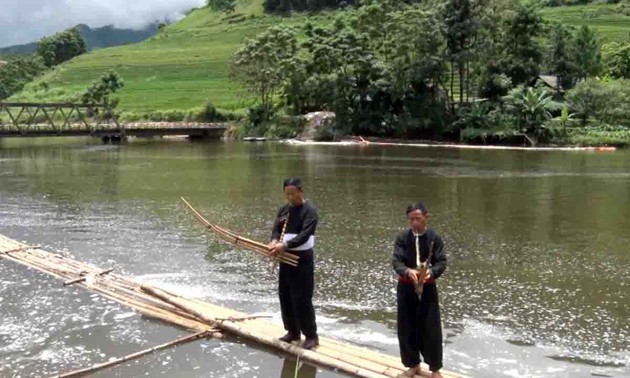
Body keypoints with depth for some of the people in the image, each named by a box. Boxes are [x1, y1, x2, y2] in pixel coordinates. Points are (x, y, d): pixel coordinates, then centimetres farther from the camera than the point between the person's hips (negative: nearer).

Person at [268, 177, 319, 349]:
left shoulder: (310, 211, -12)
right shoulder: (283, 210, 10)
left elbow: (304, 235, -22)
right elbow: (276, 229, 4)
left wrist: (284, 246, -31)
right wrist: (274, 242, -19)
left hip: (302, 260, -7)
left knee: (302, 299, -7)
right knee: (285, 296, 12)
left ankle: (311, 335, 5)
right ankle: (293, 331, 26)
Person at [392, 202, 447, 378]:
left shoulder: (435, 238, -6)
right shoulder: (402, 238, -4)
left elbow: (442, 262, -8)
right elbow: (396, 261, -12)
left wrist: (431, 272, -29)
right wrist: (408, 271, -32)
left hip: (427, 287, -1)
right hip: (406, 287, 2)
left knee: (431, 328, 2)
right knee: (406, 328, 8)